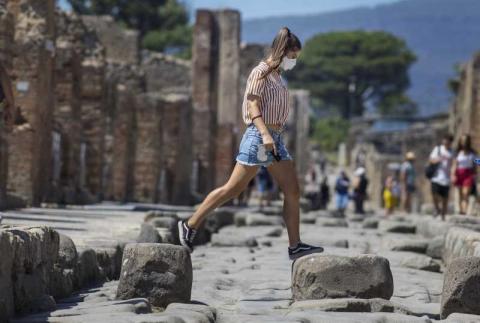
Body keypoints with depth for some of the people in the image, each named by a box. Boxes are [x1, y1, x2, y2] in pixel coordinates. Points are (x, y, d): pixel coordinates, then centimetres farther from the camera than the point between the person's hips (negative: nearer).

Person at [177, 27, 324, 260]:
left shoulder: (276, 75, 18)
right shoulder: (261, 72, -7)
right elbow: (253, 105, -18)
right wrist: (265, 134, -30)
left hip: (275, 139, 9)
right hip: (259, 136, -9)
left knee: (293, 190, 1)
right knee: (233, 188, -8)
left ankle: (295, 246, 2)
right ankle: (190, 225, 1)